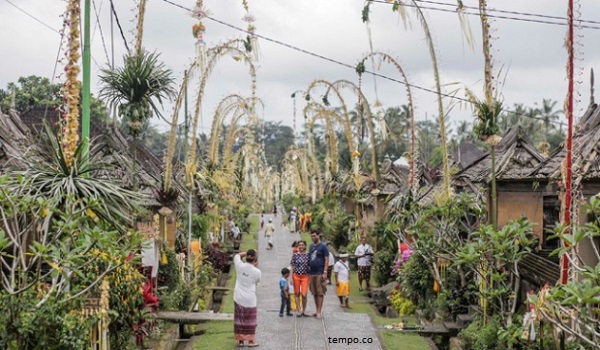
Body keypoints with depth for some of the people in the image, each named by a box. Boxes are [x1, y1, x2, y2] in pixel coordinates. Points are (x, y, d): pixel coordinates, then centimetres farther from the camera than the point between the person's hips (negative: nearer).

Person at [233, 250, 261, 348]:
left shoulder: (240, 266, -9)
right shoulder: (257, 271, -15)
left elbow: (237, 255, 10)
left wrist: (246, 253, 6)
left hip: (238, 298, 3)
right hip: (250, 299, -3)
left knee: (239, 319, 13)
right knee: (250, 320, 11)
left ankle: (240, 341, 19)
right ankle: (250, 341, 16)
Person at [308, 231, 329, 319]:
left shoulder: (323, 246, -5)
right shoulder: (311, 246, 15)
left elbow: (327, 259, -8)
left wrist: (325, 272, -15)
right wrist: (308, 271, 14)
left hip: (320, 273, -7)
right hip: (311, 273, 7)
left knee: (320, 293, -5)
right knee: (314, 293, 9)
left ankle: (319, 312, -4)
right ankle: (317, 311, 16)